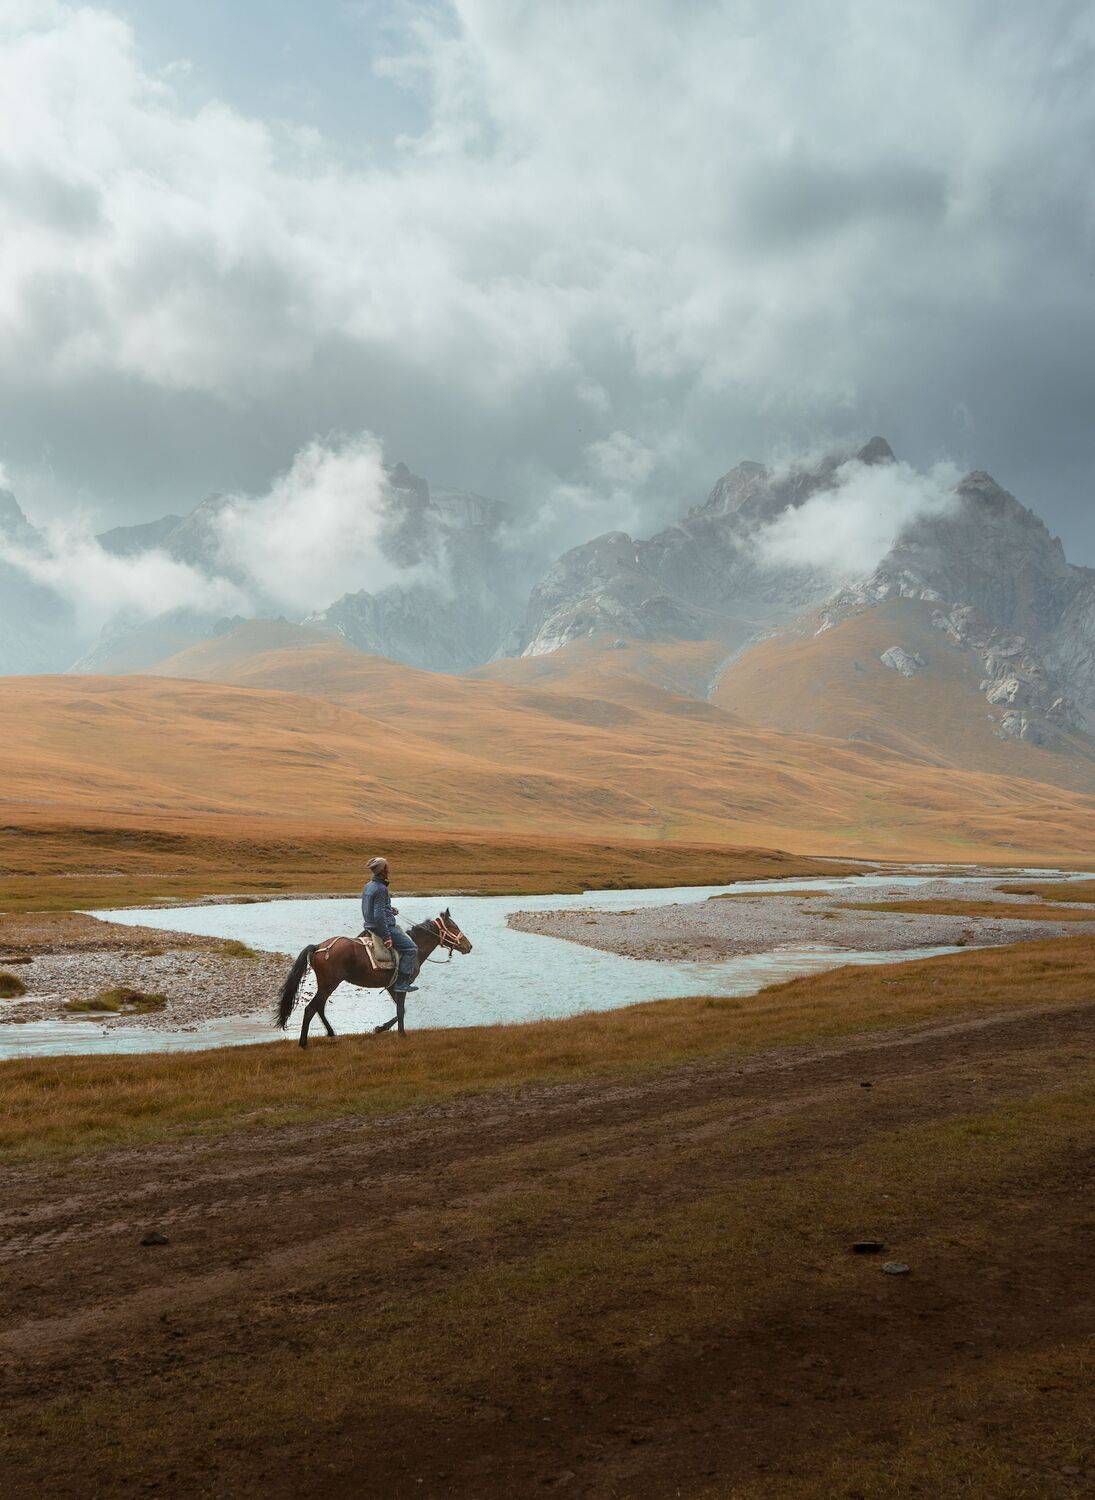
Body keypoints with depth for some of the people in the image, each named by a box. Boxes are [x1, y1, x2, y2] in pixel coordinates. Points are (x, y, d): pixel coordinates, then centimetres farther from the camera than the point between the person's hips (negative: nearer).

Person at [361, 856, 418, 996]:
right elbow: (378, 916, -25)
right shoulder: (381, 889, -20)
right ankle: (401, 984, -12)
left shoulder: (368, 886, 10)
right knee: (411, 949, -8)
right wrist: (386, 937, -23)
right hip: (384, 926, -10)